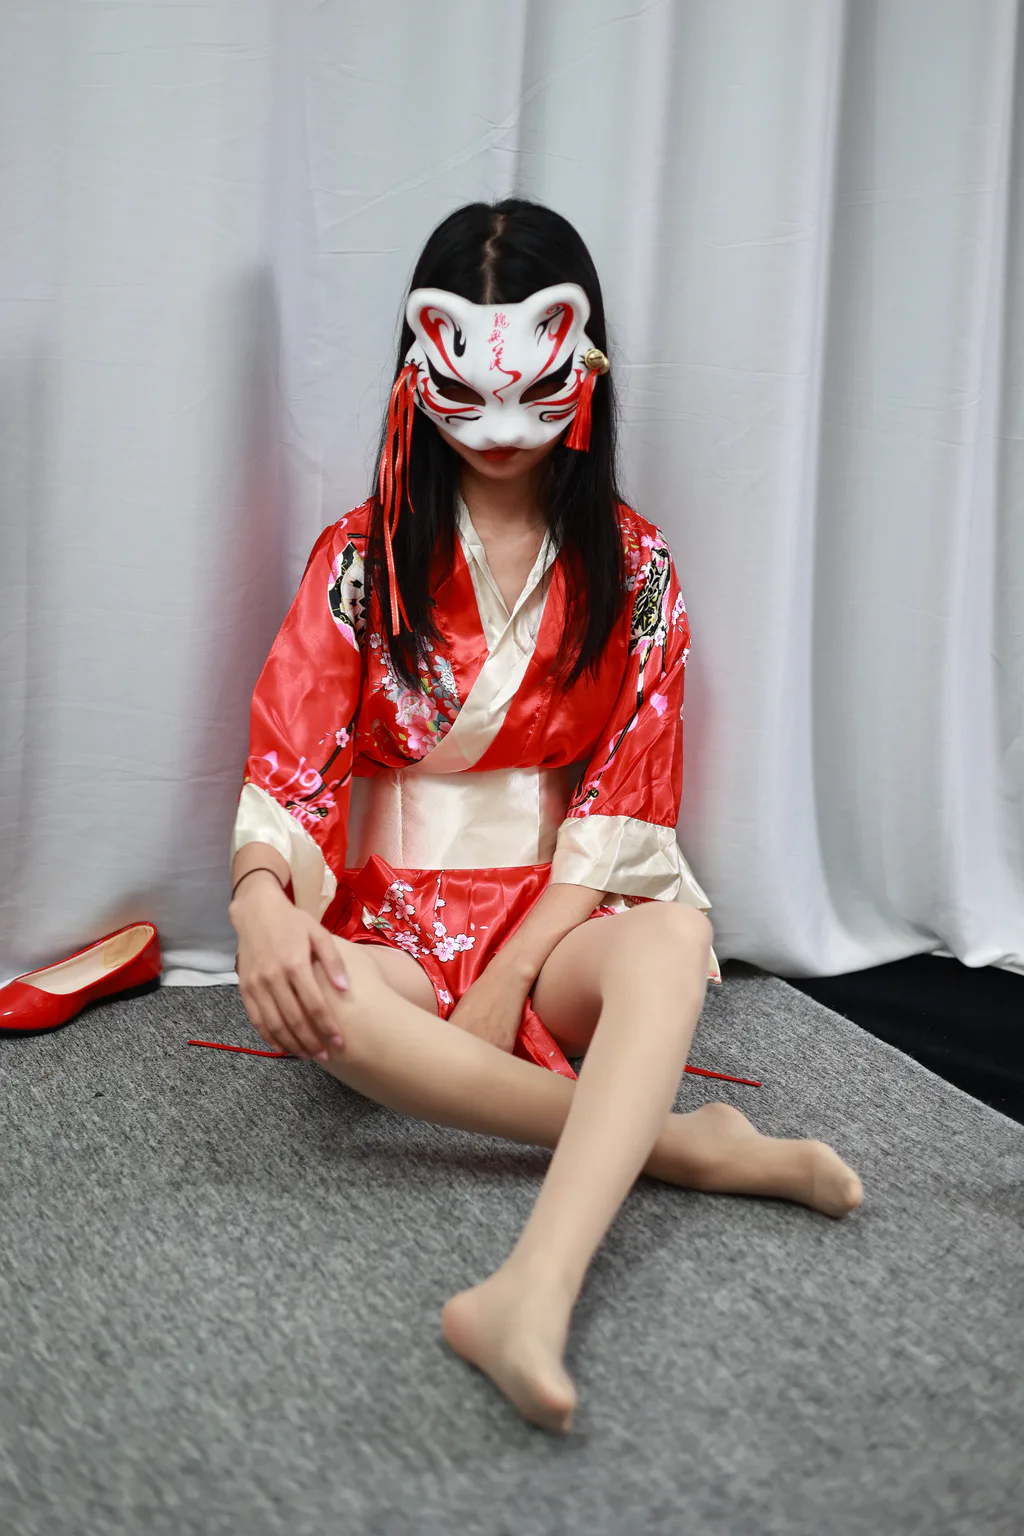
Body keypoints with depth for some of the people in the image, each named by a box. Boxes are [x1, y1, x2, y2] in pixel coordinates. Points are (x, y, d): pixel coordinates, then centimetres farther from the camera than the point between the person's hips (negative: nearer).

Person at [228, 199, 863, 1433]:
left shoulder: (631, 567, 4)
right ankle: (684, 1145, -29)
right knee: (293, 995, -34)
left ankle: (532, 1294, -52)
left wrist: (509, 978, -15)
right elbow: (287, 761, -5)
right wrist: (261, 901, -28)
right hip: (392, 914, 1)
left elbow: (623, 799, -3)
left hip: (559, 915, 0)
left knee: (674, 935, -35)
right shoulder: (363, 557, 3)